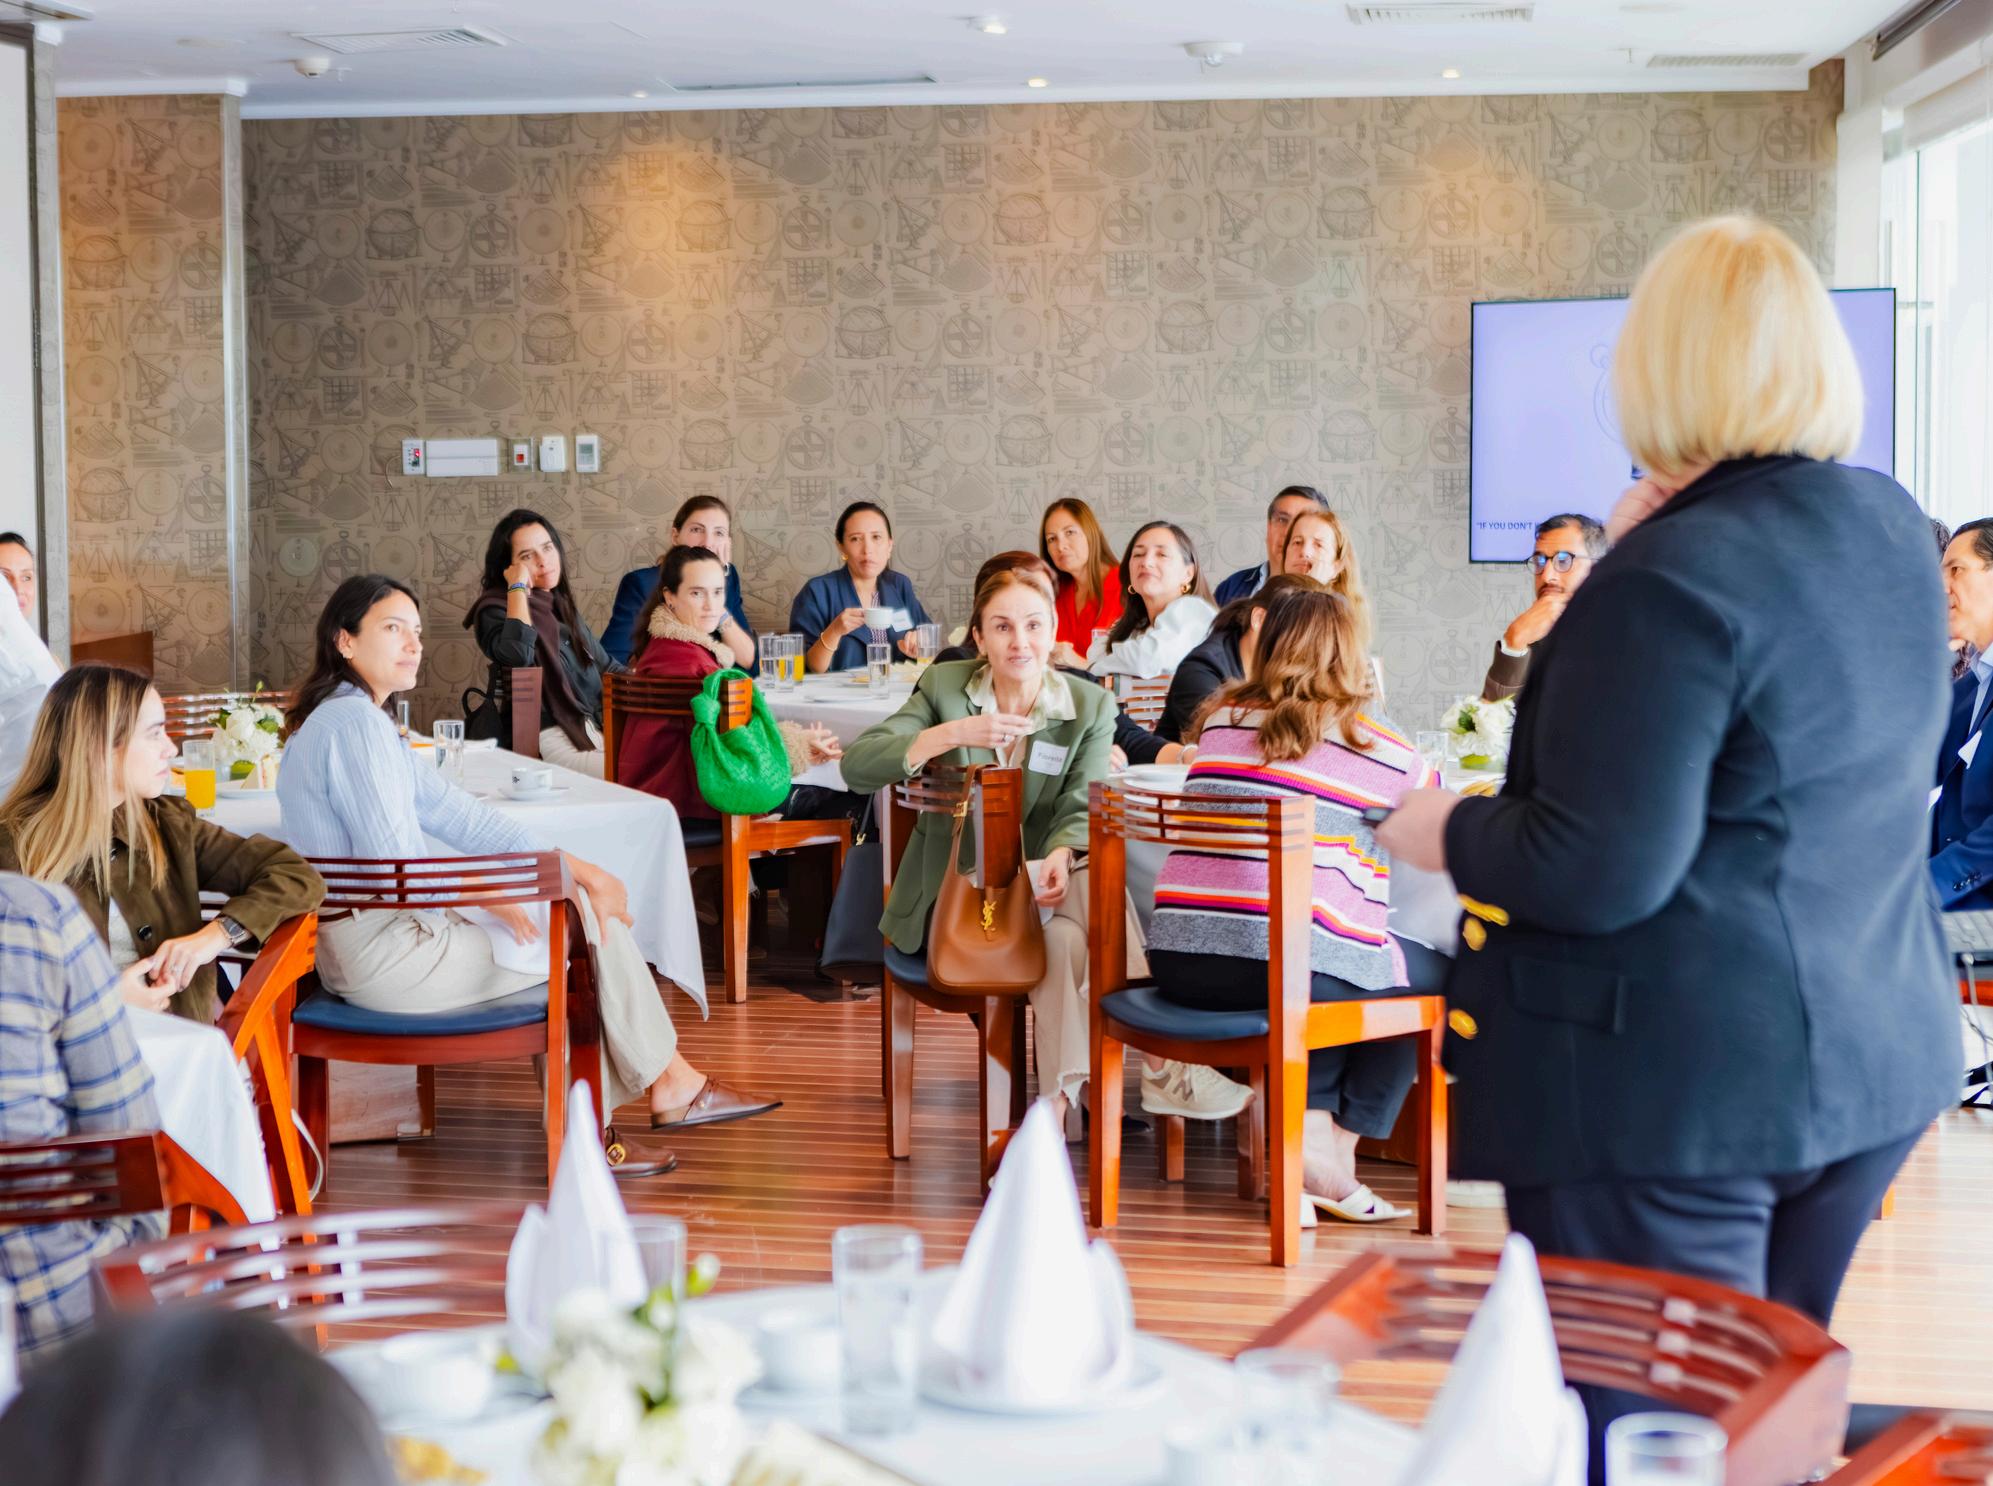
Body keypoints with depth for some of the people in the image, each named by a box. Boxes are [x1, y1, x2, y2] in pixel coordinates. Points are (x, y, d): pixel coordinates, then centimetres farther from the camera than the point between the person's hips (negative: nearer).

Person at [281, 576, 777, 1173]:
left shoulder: (351, 720, 16)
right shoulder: (355, 723, -18)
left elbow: (454, 812, 12)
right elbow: (393, 866, -25)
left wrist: (574, 866, 5)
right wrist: (492, 897, -9)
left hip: (362, 946, 10)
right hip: (390, 957, -10)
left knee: (590, 902, 13)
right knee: (592, 931, 0)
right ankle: (672, 1085, 18)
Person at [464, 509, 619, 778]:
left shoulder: (561, 606, 24)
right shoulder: (494, 610, 1)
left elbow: (607, 667, 29)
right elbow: (518, 654, -22)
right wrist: (518, 588, -9)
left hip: (597, 726, 7)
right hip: (550, 738, -7)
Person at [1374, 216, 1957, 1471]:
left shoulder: (1671, 577, -21)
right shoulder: (1894, 532, 4)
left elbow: (1599, 872, -24)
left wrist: (1446, 833, -5)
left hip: (1677, 1087, -8)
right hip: (1872, 1059, 8)